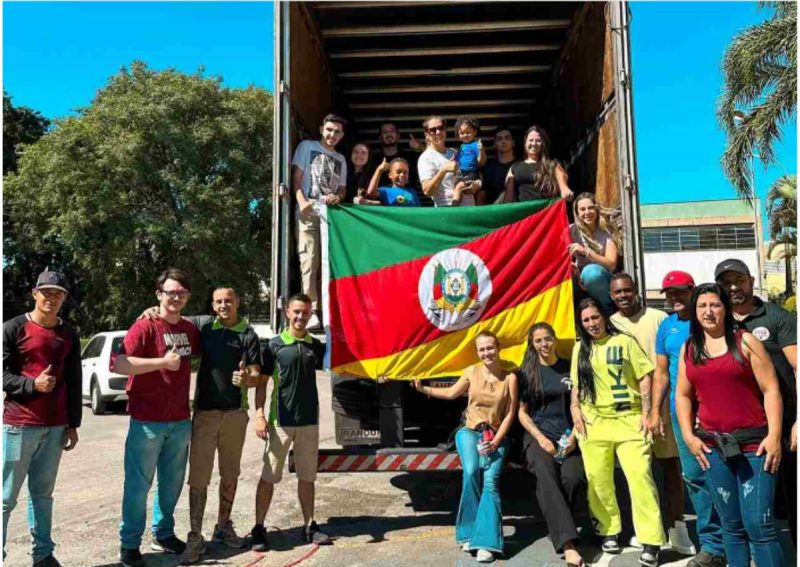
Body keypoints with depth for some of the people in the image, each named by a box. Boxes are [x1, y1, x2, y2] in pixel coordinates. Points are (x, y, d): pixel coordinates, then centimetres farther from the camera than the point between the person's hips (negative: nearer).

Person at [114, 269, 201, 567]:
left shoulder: (190, 329, 8)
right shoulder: (145, 327, -11)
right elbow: (119, 364, -21)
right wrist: (162, 361, -26)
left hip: (180, 421, 6)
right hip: (147, 421, -6)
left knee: (172, 482, 15)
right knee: (138, 484, 3)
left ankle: (163, 534, 31)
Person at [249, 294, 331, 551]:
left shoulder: (316, 345, 6)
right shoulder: (275, 345, -4)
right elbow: (261, 382, -4)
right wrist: (259, 414, -12)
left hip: (309, 420, 3)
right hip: (280, 421, -3)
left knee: (307, 477, 12)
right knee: (269, 476, 4)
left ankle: (309, 526, 24)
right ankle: (259, 528, 16)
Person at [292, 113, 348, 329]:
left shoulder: (340, 159, 24)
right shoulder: (307, 146, 11)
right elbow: (297, 177, 3)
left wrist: (338, 197, -4)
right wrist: (302, 201, -14)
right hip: (309, 213, -4)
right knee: (310, 263, -12)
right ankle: (311, 312, -14)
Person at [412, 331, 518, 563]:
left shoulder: (510, 377, -3)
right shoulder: (471, 372, 1)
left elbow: (510, 413, -3)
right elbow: (451, 393, 16)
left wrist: (495, 442, -12)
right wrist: (423, 389, 7)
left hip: (496, 436, 0)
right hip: (470, 432, 1)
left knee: (491, 480, -21)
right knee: (471, 472, -26)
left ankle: (486, 542, -21)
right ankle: (470, 532, -13)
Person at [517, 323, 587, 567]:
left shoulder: (570, 368, 10)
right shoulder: (526, 372, 7)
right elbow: (522, 412, 8)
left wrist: (573, 436, -4)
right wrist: (541, 438, -6)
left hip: (567, 437, 1)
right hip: (537, 436, -1)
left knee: (574, 479, -28)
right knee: (546, 477, -31)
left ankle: (557, 526, -4)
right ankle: (568, 544, -34)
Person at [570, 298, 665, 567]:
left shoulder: (624, 341, 3)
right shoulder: (580, 348, 13)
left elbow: (645, 377, 1)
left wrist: (646, 412, -7)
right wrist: (575, 409, 3)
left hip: (628, 419, -3)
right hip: (592, 422, 3)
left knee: (640, 476, -11)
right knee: (598, 480, 5)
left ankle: (650, 541, -3)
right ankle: (609, 531, 23)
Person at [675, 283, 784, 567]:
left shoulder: (744, 341, -1)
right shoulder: (688, 349, 9)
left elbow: (770, 389, -4)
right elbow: (683, 395, 13)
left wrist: (774, 436, -11)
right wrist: (688, 436, 3)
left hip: (753, 443, -3)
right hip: (712, 446, 3)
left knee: (758, 524, -5)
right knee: (732, 524, 12)